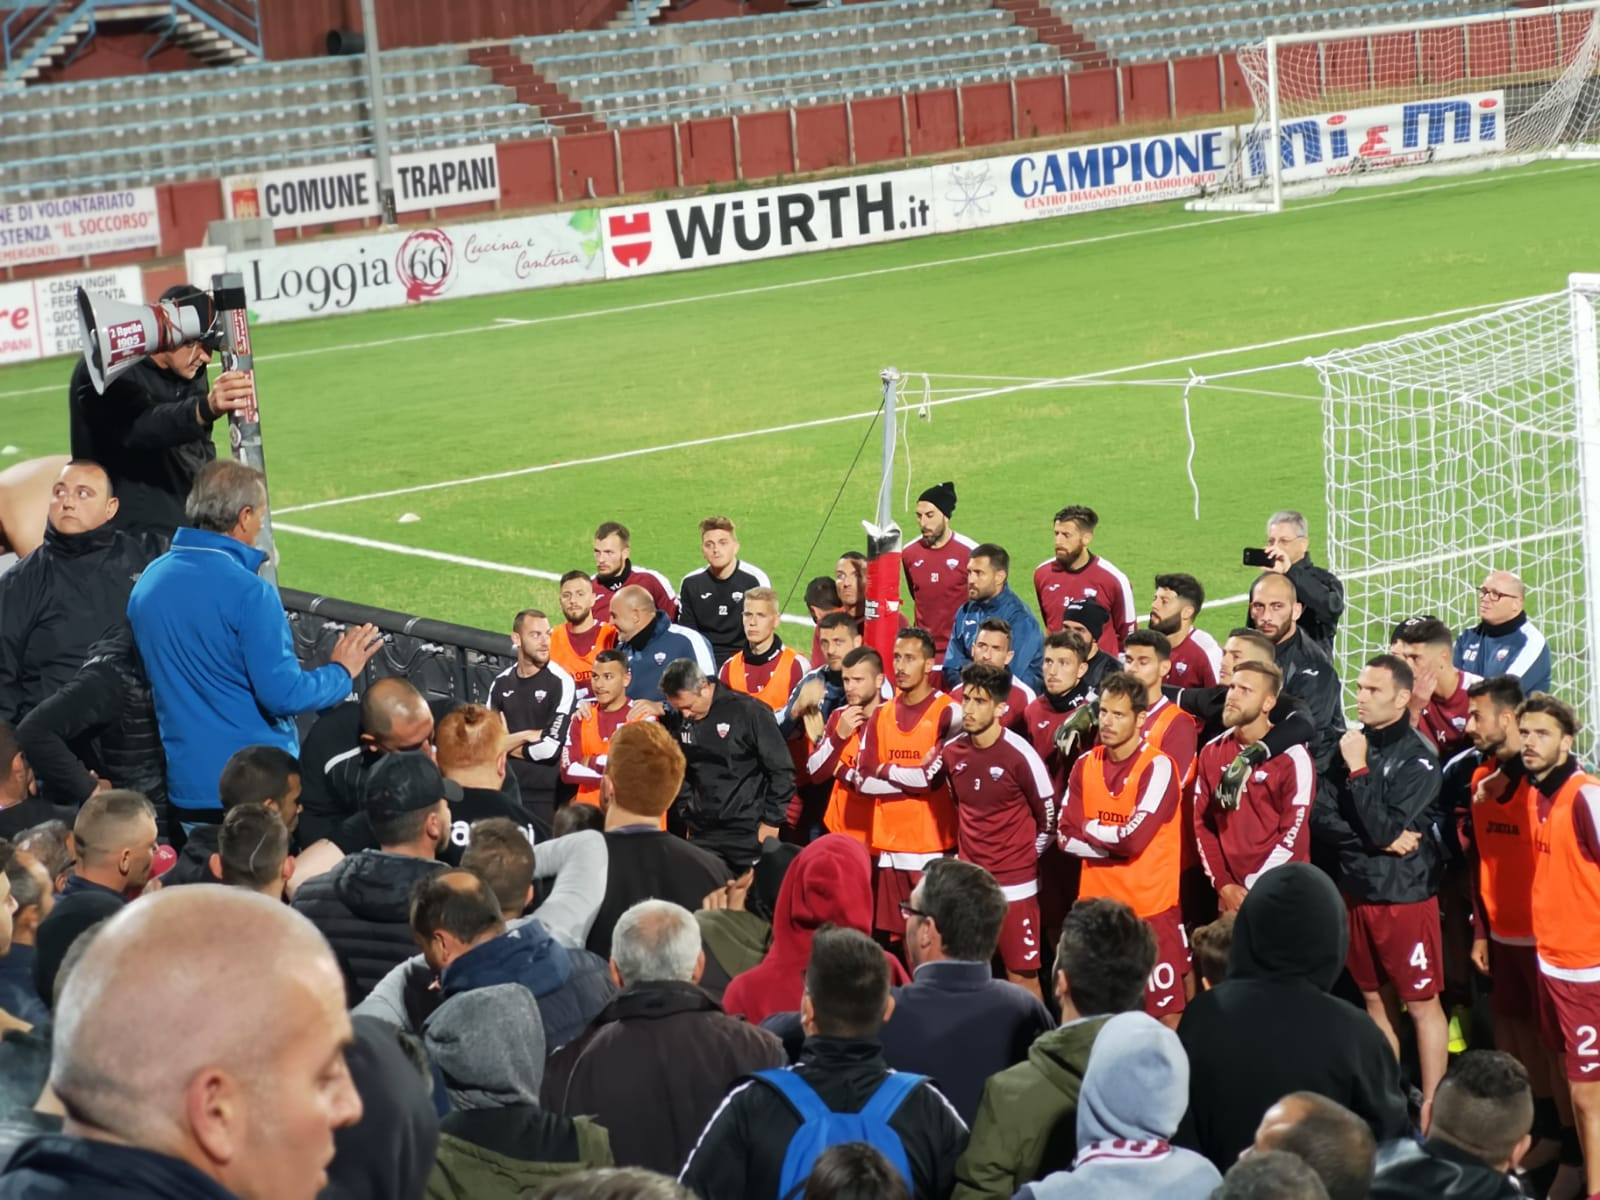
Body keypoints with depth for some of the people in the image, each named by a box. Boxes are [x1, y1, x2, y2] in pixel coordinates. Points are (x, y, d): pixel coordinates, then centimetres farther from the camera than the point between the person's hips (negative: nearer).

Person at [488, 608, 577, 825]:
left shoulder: (561, 682, -7)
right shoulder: (501, 684, 9)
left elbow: (551, 747, -14)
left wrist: (509, 745, 0)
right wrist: (525, 736, -10)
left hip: (546, 793, -5)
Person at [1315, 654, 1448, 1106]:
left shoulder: (1417, 758, -13)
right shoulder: (1351, 744, 3)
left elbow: (1382, 827, -20)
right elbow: (1321, 814, -2)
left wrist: (1359, 769, -18)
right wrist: (1379, 841, -13)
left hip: (1405, 895, -6)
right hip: (1357, 889, 6)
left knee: (1422, 1003, 2)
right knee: (1373, 998, 15)